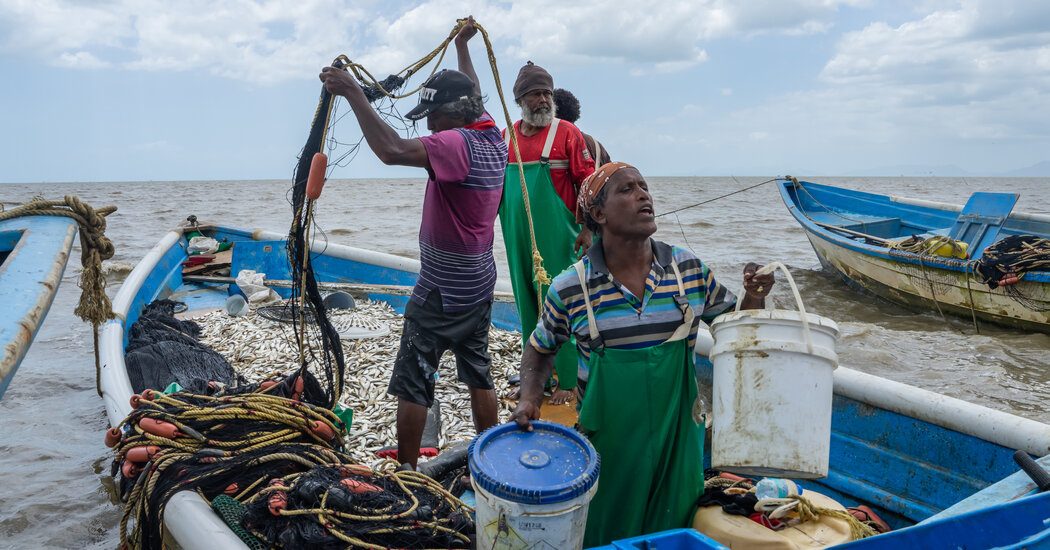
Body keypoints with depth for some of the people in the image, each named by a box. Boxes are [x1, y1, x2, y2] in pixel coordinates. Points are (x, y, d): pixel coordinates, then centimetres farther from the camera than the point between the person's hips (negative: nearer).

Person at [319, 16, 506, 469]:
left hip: (441, 288, -9)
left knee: (412, 382, 1)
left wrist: (352, 93, -29)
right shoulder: (491, 138, 4)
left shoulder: (456, 144, -21)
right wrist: (462, 46, 37)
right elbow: (471, 96, 24)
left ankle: (406, 471, 9)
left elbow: (393, 150, -35)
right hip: (480, 283, 9)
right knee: (478, 373, 17)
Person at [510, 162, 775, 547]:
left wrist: (754, 298, -11)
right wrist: (529, 399, -9)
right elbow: (540, 349, 6)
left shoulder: (690, 270, -3)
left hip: (676, 439, 2)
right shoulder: (570, 289, -9)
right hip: (606, 444, -2)